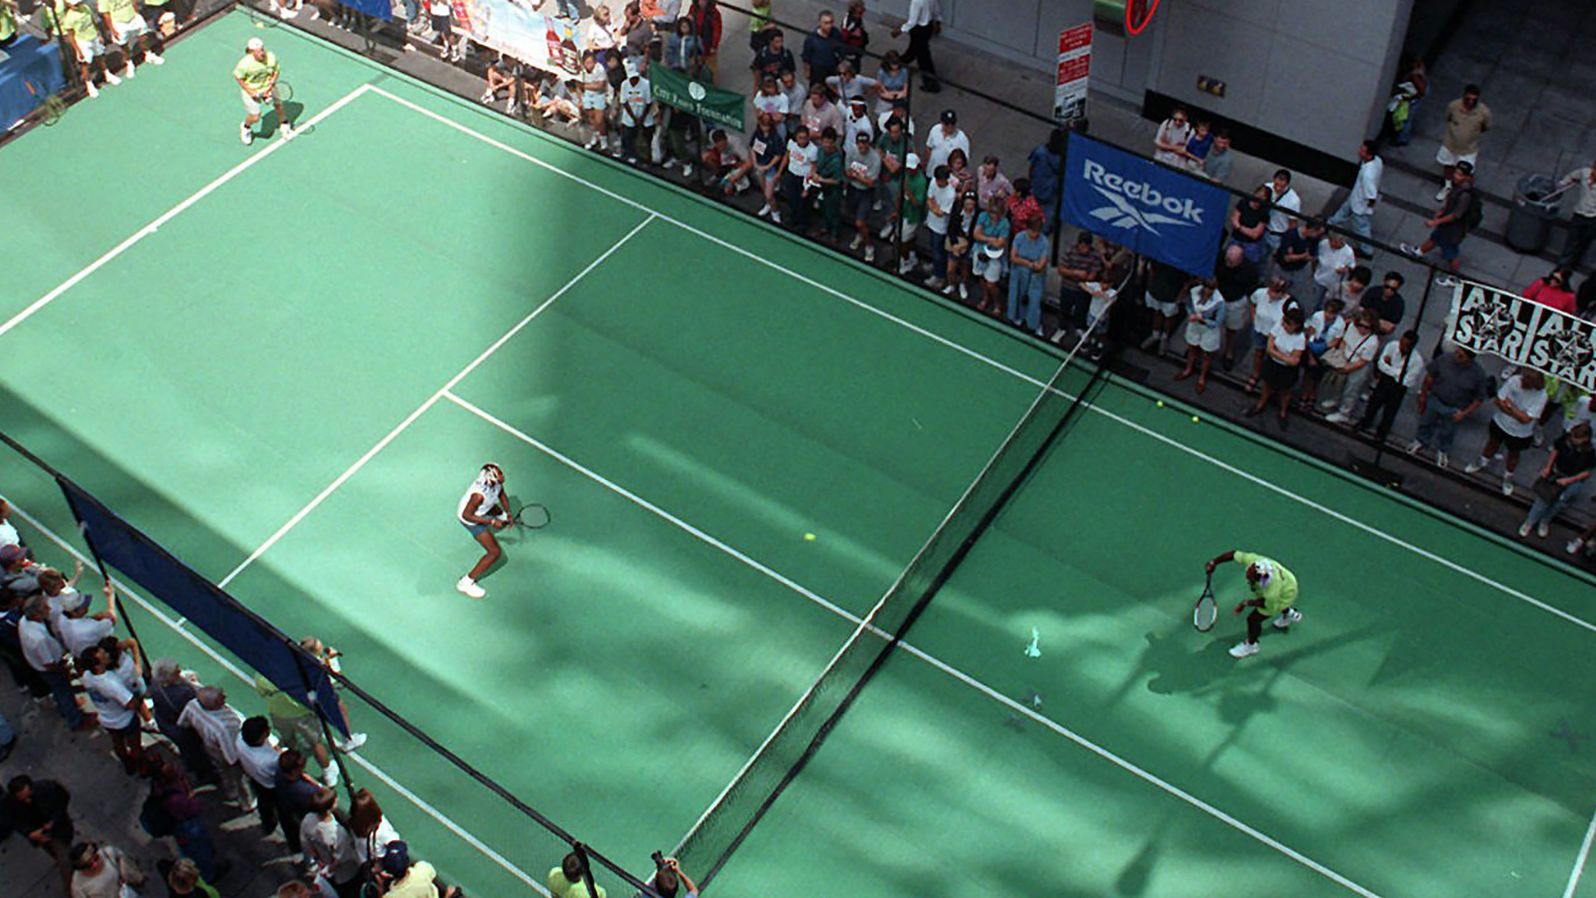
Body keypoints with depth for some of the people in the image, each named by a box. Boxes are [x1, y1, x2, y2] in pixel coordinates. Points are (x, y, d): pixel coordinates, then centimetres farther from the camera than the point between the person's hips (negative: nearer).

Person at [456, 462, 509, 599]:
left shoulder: (497, 481, -24)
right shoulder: (479, 495, -45)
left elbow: (501, 493, 0)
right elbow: (466, 515, -33)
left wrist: (508, 512, -8)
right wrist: (491, 522, -32)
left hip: (484, 508, 8)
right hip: (471, 519, -8)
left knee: (501, 515, 38)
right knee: (495, 553, -8)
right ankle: (466, 582, 1)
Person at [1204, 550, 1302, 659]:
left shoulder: (1272, 590, -47)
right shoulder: (1252, 560, -38)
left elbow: (1266, 603, -26)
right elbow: (1234, 554, -25)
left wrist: (1246, 603, -23)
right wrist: (1213, 563, -25)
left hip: (1285, 596, -7)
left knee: (1253, 619, 0)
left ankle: (1250, 645, 30)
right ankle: (1289, 614, 71)